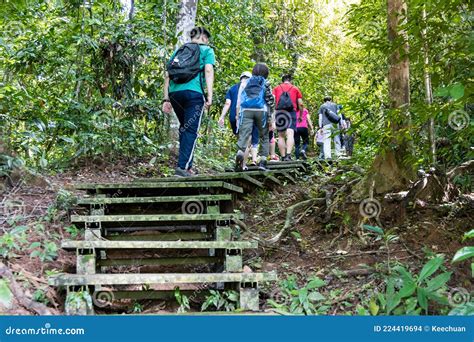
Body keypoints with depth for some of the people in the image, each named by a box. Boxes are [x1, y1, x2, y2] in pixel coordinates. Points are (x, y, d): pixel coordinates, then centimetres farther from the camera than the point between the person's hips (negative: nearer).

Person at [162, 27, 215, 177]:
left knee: (184, 128, 20)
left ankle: (185, 163, 21)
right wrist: (210, 96, -11)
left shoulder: (178, 50, 24)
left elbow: (167, 75, 17)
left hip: (174, 92, 5)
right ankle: (183, 167, -10)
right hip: (193, 93, -5)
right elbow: (208, 71, -5)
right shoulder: (206, 50, 11)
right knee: (191, 130, -2)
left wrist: (166, 98, 17)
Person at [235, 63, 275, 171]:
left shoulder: (246, 83, 20)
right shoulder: (266, 84, 12)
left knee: (244, 134, -12)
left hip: (246, 110, 1)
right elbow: (270, 101, 3)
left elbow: (239, 102, 15)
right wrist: (271, 118, 5)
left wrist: (238, 116, 19)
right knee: (264, 136, 12)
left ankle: (240, 154, -39)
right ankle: (263, 161, 5)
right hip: (261, 110, -1)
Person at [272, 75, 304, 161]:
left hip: (279, 113, 2)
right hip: (291, 112, -1)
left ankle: (283, 157, 7)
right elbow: (300, 104, 10)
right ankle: (288, 154, -32)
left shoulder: (276, 88, 18)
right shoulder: (295, 89, 17)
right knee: (290, 134, -14)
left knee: (281, 136, 8)